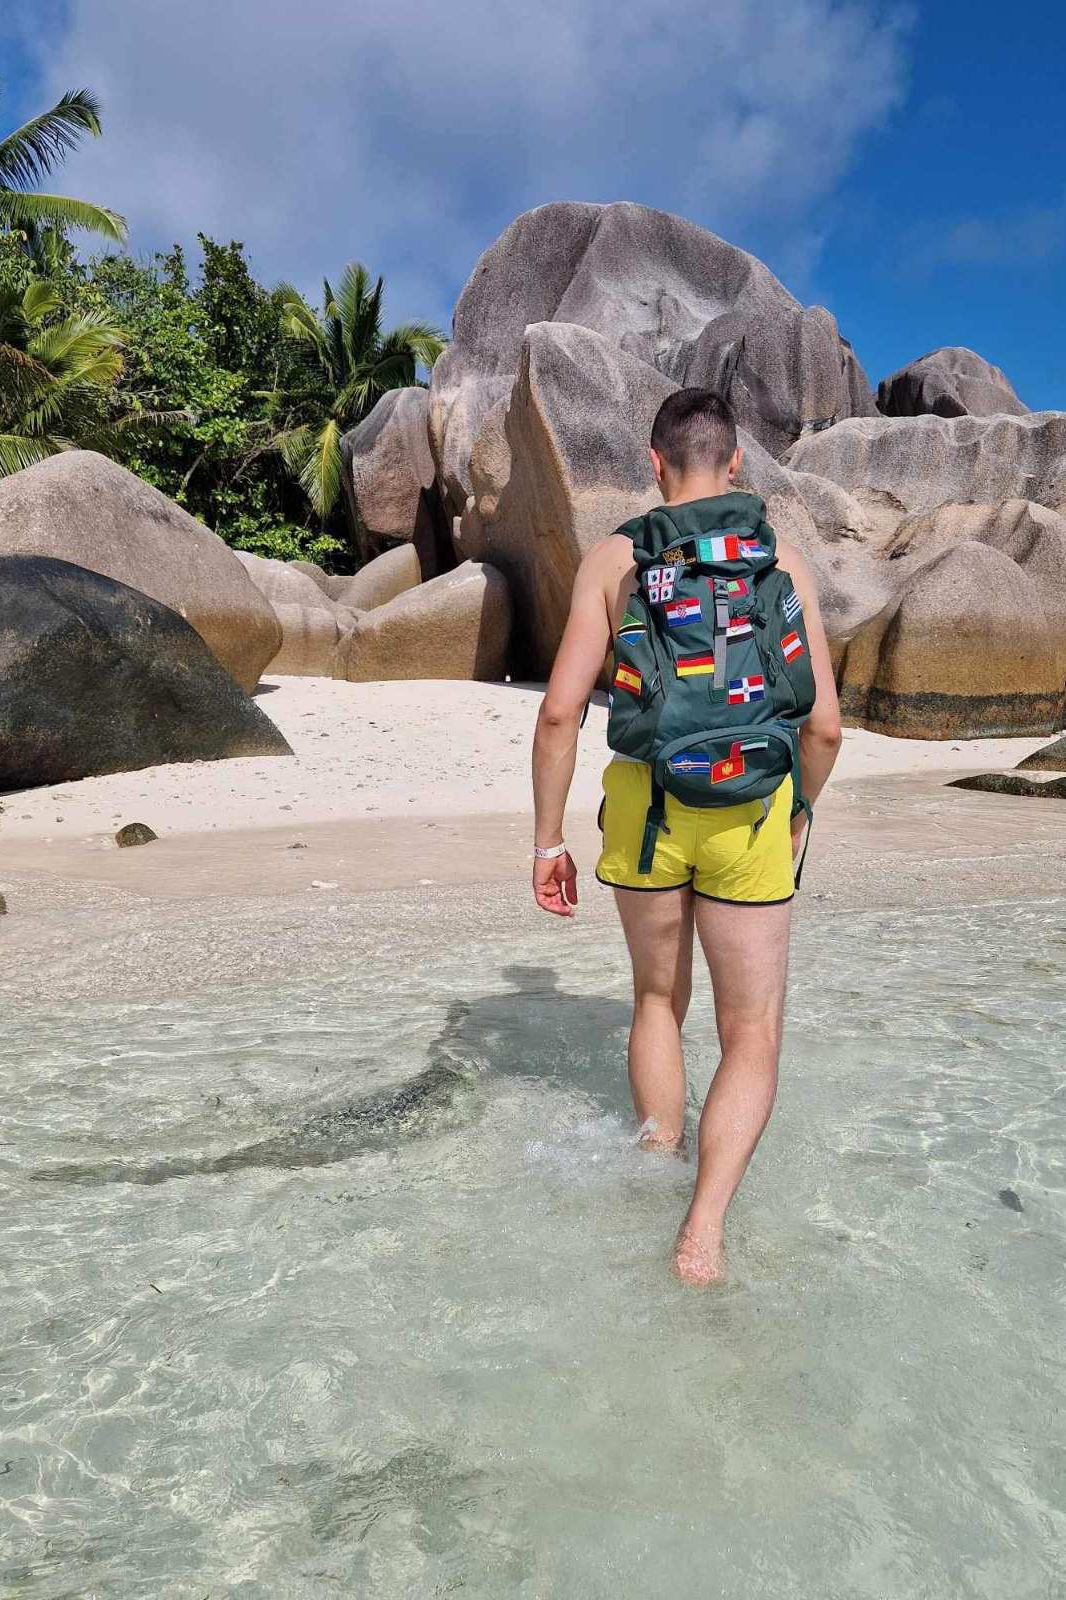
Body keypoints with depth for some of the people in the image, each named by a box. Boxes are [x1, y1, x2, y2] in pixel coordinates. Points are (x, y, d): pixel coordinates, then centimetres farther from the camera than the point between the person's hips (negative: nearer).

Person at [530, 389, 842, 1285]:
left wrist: (548, 840, 2)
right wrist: (799, 809, 17)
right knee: (752, 1038, 10)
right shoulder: (782, 561, 2)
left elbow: (560, 711, -6)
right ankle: (703, 1232, -3)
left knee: (659, 1001, 24)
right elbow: (825, 724, -1)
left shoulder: (612, 558, 1)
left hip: (641, 806, 1)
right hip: (747, 815, -1)